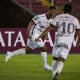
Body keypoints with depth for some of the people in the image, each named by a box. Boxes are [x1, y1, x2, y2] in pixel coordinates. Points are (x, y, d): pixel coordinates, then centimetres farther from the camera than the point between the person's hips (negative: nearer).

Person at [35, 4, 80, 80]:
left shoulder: (58, 17, 3)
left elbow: (49, 28, -4)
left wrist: (39, 37, -1)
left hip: (59, 40, 0)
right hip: (68, 42, 1)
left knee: (55, 58, 19)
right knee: (61, 60, -3)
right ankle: (57, 72, -31)